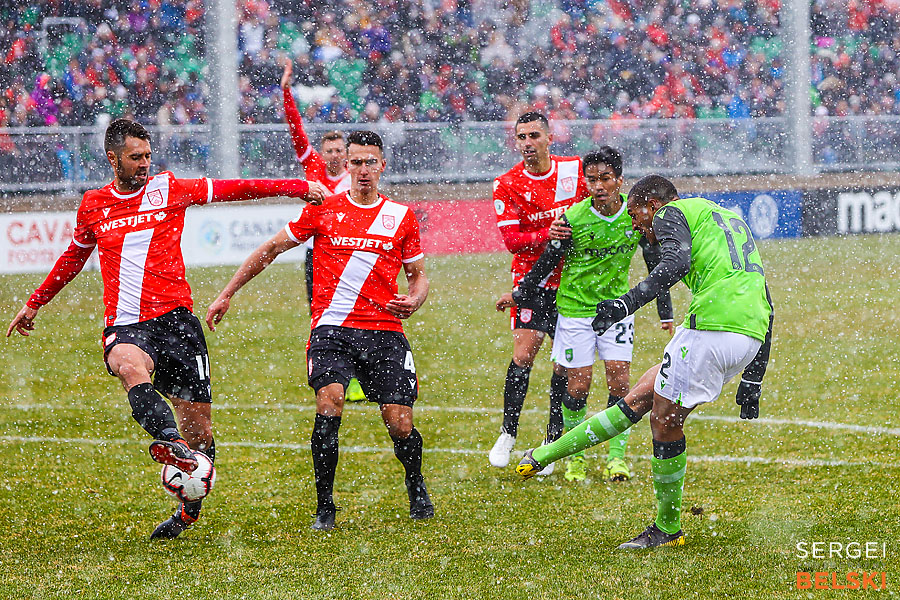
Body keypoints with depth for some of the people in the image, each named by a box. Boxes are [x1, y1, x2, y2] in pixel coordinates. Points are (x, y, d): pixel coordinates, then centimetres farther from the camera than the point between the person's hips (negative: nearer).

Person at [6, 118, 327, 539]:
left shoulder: (169, 189, 8)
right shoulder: (93, 205, 13)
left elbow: (233, 189, 8)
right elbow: (73, 258, 30)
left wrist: (295, 187, 0)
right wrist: (35, 303, 37)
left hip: (174, 316, 0)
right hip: (125, 325, 0)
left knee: (199, 429, -2)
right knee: (130, 367, -39)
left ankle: (189, 511, 18)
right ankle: (170, 442, -58)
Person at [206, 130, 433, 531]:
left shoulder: (401, 216, 10)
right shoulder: (323, 209, 7)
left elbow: (419, 276, 18)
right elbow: (271, 249, 14)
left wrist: (414, 300, -6)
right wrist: (227, 294, 12)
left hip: (385, 332, 1)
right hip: (332, 329, -1)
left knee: (400, 425, -6)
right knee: (329, 403, -25)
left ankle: (417, 489, 26)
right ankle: (325, 506, -13)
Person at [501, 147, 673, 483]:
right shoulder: (573, 219, -18)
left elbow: (656, 264, 4)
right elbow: (546, 263, -4)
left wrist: (665, 313, 5)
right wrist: (518, 296, 4)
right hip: (575, 307, -2)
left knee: (619, 380, -6)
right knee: (579, 385, -3)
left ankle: (616, 456, 4)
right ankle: (575, 455, 15)